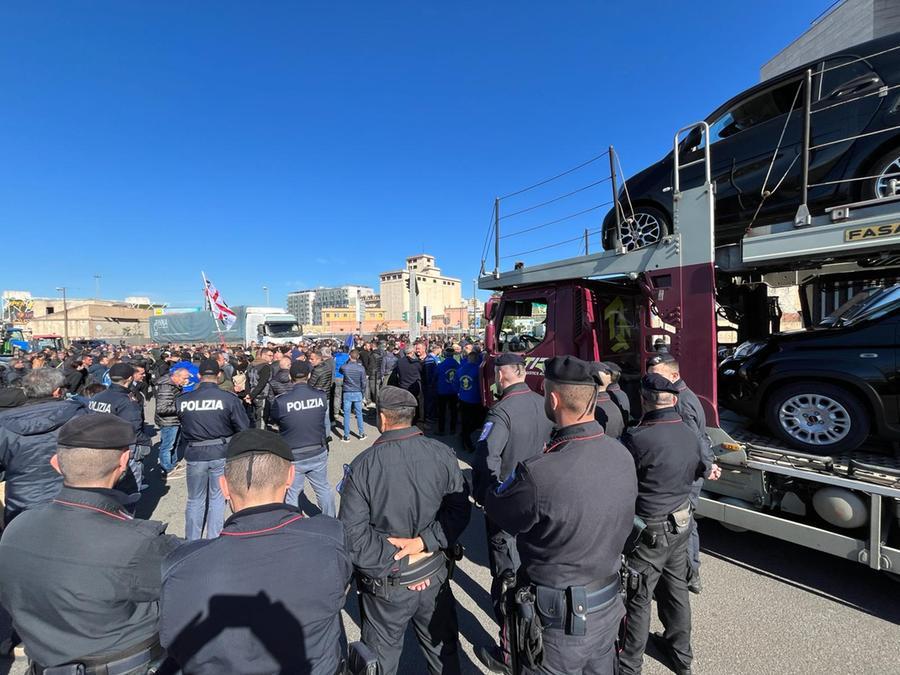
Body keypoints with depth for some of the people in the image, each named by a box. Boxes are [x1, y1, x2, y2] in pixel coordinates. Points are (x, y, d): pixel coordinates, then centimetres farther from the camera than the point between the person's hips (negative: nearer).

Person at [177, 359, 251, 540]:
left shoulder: (182, 400, -9)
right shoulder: (229, 398, -15)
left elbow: (182, 426, 3)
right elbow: (244, 428, -10)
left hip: (194, 455, 1)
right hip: (221, 453, -1)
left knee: (195, 500, 19)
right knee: (217, 498, 16)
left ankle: (191, 543, 31)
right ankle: (213, 541, 24)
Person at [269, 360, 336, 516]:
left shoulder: (280, 401, -20)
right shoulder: (321, 396, -15)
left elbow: (275, 421, -1)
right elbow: (326, 423, -3)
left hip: (293, 457, -2)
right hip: (318, 453, 3)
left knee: (291, 495, 16)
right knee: (324, 488, 21)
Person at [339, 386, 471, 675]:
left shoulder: (362, 465, -19)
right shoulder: (442, 454, -14)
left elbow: (352, 535, -20)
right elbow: (460, 510, -13)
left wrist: (397, 561, -15)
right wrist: (424, 542, -15)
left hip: (385, 585, -1)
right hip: (435, 576, 2)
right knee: (443, 651, 28)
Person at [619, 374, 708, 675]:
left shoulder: (638, 438, -28)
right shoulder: (691, 434, -4)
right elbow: (697, 471, 12)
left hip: (651, 530, -7)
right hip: (681, 524, 7)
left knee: (638, 598, 10)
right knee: (676, 588, 24)